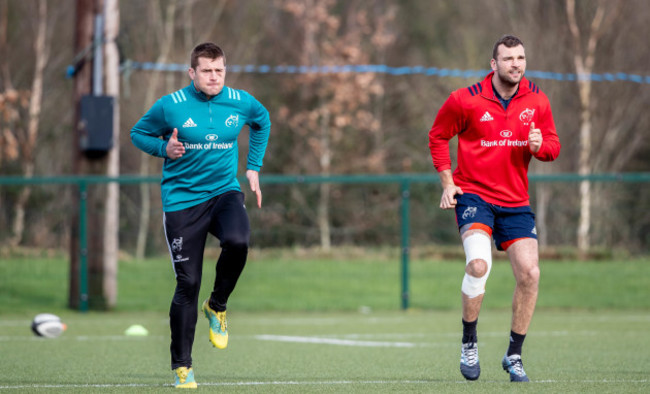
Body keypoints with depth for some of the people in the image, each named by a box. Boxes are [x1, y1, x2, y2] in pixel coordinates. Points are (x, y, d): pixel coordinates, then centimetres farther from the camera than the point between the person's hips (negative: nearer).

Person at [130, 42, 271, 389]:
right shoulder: (170, 106, -7)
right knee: (187, 284, -5)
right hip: (182, 200, -2)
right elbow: (138, 133, 7)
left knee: (237, 242, -31)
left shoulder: (241, 103, 1)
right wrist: (164, 148, -13)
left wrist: (253, 168, 18)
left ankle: (217, 307, -1)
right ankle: (182, 366, 9)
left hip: (225, 191, 2)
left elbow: (262, 121, 23)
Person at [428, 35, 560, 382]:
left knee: (530, 273, -7)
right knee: (479, 263, -26)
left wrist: (539, 145, -14)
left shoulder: (537, 100, 2)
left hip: (515, 201, 4)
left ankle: (514, 355, 11)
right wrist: (448, 182, 0)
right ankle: (468, 343, -6)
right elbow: (438, 136, 7)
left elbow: (553, 145, 10)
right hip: (474, 194, -4)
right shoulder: (466, 100, -7)